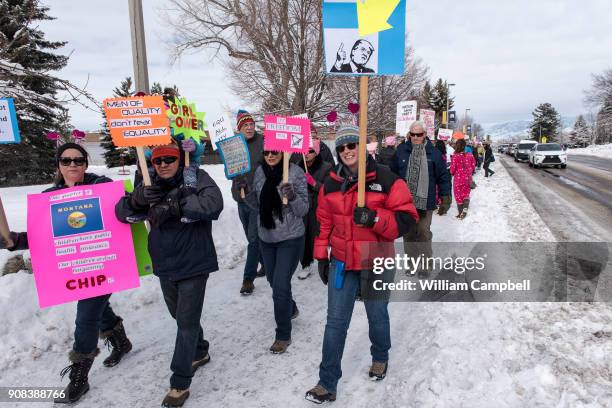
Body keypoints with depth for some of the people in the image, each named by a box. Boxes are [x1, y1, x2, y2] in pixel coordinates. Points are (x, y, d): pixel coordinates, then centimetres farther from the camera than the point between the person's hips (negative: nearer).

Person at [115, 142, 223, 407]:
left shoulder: (196, 177, -11)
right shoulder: (149, 184, 2)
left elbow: (214, 203, -28)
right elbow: (121, 212, -5)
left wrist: (174, 205, -36)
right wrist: (138, 198, -27)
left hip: (194, 263, -5)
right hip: (165, 265, 6)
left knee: (187, 322, 2)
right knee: (179, 315, 22)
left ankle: (180, 383, 17)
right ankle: (199, 352, 47)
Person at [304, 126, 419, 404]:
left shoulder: (385, 179, -13)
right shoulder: (331, 184, 1)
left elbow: (407, 218, -14)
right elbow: (324, 222, 10)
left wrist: (374, 218, -30)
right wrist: (321, 256, 9)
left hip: (377, 263, -2)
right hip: (342, 262, 3)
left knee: (377, 317, 19)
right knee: (335, 322, 6)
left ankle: (380, 358, 49)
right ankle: (327, 384, 18)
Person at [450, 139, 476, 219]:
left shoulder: (454, 157, -18)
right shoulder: (470, 156, -7)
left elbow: (452, 170, -13)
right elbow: (473, 167, 3)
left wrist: (453, 173, 9)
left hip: (458, 179, -3)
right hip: (467, 179, 3)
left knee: (458, 195, 11)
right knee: (466, 194, 20)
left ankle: (460, 213, 18)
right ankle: (465, 208, -1)